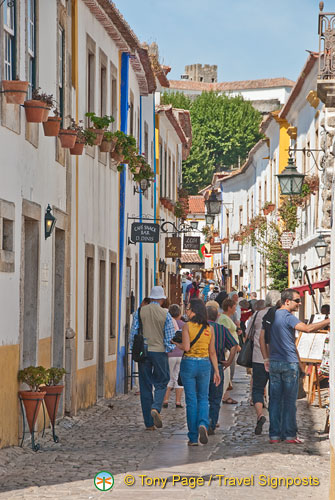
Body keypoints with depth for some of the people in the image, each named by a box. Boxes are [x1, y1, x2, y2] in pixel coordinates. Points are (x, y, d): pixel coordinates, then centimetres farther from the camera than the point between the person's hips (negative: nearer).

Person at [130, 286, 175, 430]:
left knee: (145, 387, 6)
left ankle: (149, 423, 6)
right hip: (160, 352, -2)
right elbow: (170, 337, -5)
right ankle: (156, 408, -18)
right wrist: (168, 349, 12)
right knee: (161, 383, 11)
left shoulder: (139, 312, 2)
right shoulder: (165, 314, -4)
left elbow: (133, 333, 1)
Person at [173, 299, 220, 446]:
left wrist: (176, 344, 3)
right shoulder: (209, 328, 3)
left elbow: (186, 347, -17)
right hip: (205, 364, 3)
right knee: (203, 398, 16)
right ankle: (203, 424, -12)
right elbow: (212, 352, 6)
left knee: (191, 400, 5)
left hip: (189, 363, -3)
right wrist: (216, 371, 11)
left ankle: (193, 438, 6)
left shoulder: (187, 326, -9)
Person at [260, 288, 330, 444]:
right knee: (289, 401, 0)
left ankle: (274, 434, 9)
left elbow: (262, 338, 12)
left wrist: (266, 359, 15)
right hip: (289, 363, -7)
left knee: (275, 400, 8)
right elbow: (307, 328, -25)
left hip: (274, 363, 7)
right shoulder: (288, 316, -13)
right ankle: (289, 434, 3)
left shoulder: (271, 315, 11)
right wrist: (328, 321, -20)